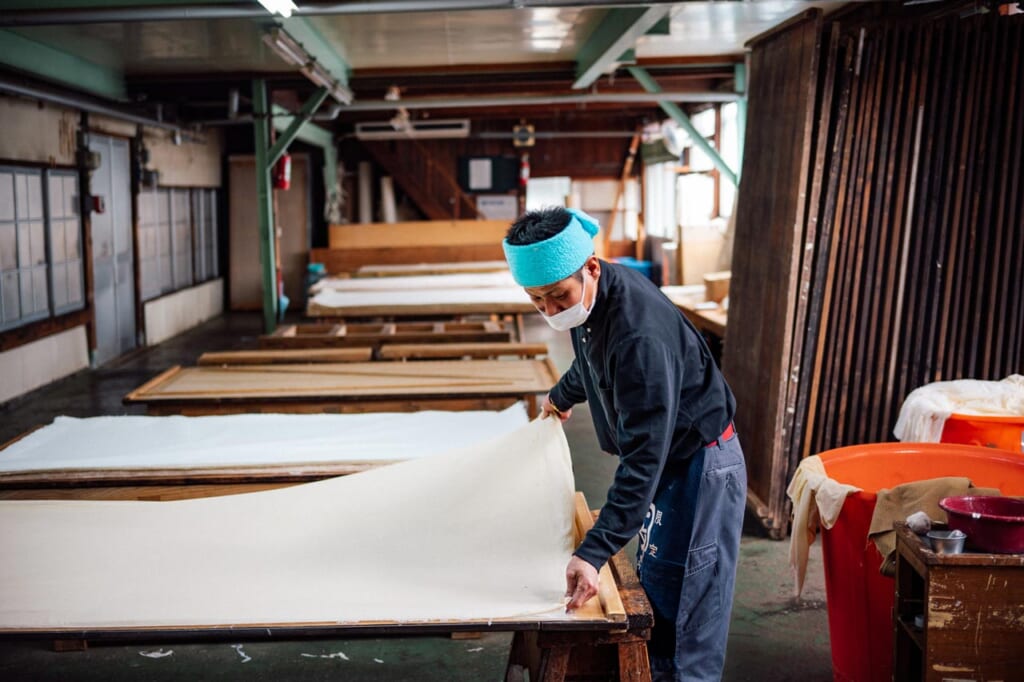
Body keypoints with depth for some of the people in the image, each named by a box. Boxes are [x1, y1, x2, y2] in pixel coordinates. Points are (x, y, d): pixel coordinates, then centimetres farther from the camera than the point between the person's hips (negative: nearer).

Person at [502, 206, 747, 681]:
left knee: (688, 607, -4)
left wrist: (592, 553, -38)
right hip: (665, 462, 9)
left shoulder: (641, 334, -34)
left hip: (699, 465, -9)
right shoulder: (589, 299, -5)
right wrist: (562, 395, 39)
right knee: (653, 586, 17)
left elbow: (644, 457, -35)